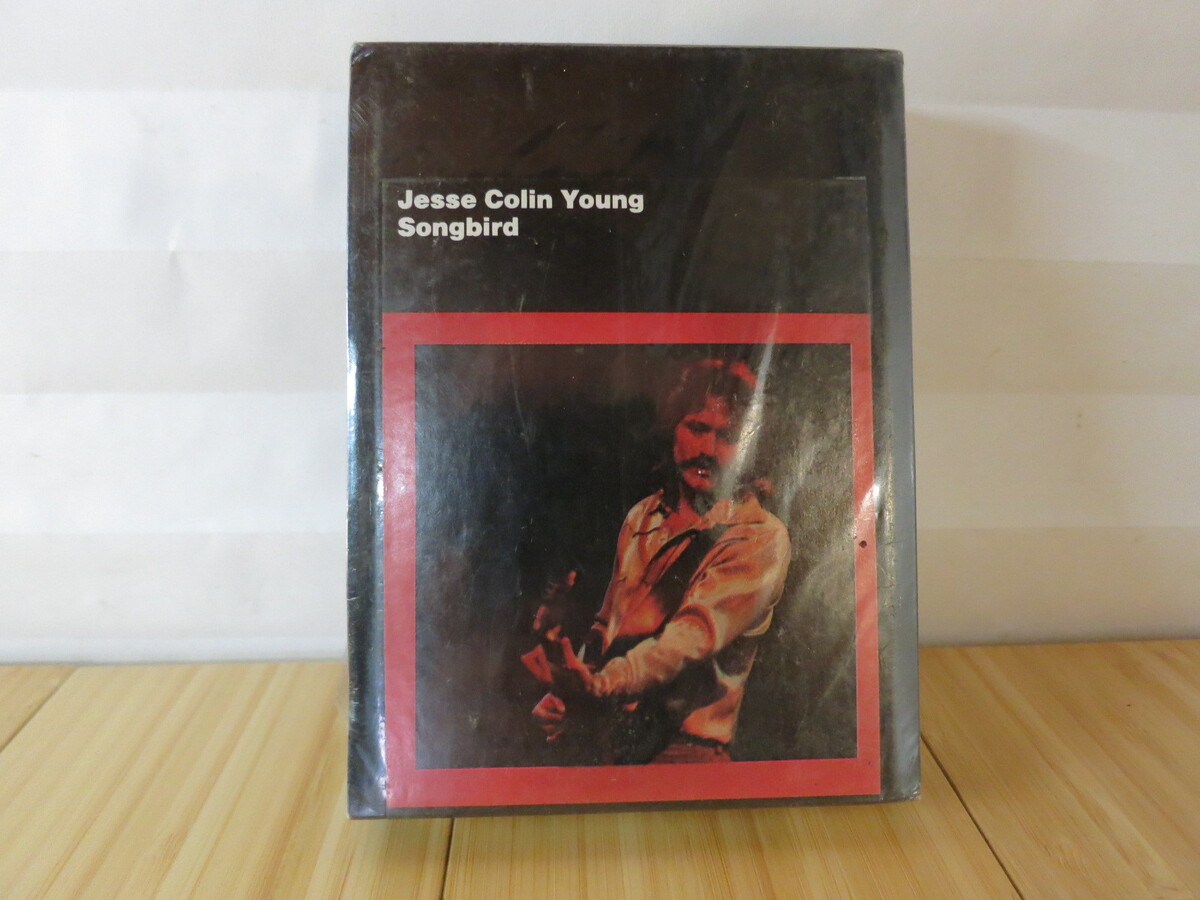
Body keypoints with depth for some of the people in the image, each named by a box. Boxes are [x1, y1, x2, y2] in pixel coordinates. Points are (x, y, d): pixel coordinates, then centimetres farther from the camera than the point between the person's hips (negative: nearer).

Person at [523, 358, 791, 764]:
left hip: (681, 745, -7)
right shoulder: (642, 516, 11)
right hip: (603, 730, 7)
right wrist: (571, 695, -3)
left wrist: (600, 686, -39)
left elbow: (694, 635, -24)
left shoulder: (761, 537, -9)